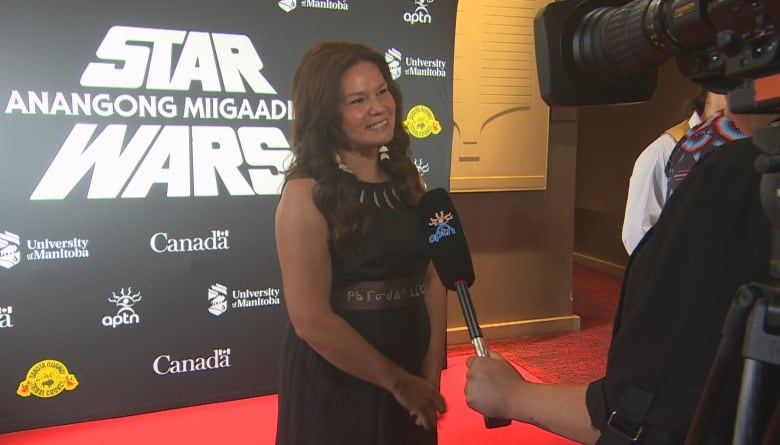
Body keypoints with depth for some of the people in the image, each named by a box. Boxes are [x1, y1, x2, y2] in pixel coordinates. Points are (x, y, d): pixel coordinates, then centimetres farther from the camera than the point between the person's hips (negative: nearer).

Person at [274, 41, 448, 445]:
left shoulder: (406, 177, 2)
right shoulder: (307, 194, -16)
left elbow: (433, 277, 1)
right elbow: (311, 320, -20)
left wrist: (430, 374, -7)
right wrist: (398, 382, -12)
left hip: (411, 380, 5)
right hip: (333, 384, -5)